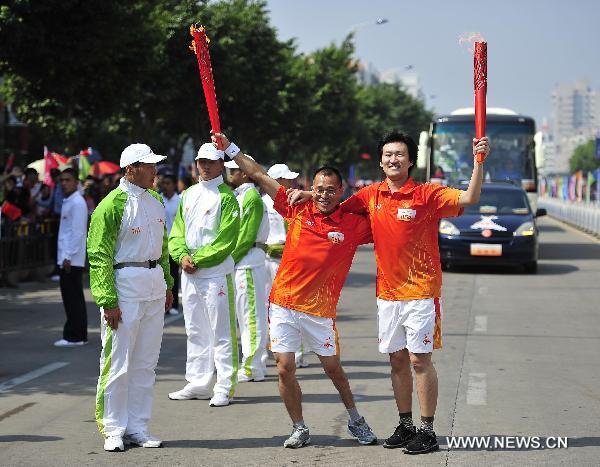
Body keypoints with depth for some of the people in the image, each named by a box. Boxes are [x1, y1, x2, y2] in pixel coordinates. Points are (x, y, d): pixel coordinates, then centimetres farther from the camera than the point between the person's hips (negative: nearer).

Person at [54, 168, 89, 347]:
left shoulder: (77, 203, -12)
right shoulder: (67, 202, 17)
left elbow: (78, 232, -18)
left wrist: (68, 257, -20)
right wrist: (64, 257, 17)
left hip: (72, 259, -10)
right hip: (66, 258, 10)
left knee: (73, 298, -6)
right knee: (70, 298, 11)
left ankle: (75, 336, -4)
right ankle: (77, 335, 15)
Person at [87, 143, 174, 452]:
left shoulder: (155, 201, 12)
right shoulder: (112, 205, -11)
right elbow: (99, 256, -13)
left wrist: (167, 284, 18)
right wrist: (108, 300, -17)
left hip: (154, 284, 7)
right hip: (125, 286, -7)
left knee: (146, 362, 10)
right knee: (118, 363, -2)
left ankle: (137, 428, 18)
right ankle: (113, 430, 7)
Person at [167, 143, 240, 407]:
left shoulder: (226, 197, -6)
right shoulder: (188, 195, 14)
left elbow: (226, 240, -12)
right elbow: (177, 232, 12)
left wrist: (198, 259, -14)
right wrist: (182, 256, -7)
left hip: (215, 273, -7)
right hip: (189, 274, 7)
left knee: (221, 332, -4)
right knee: (195, 330, 13)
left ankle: (225, 388, -1)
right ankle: (198, 384, 22)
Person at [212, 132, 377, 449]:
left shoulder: (353, 224, -3)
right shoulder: (298, 209, 0)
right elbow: (258, 175, 2)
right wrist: (229, 148, 2)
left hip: (319, 309, -1)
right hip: (284, 304, 1)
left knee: (333, 368, 10)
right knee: (285, 368, -1)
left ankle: (356, 421, 31)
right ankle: (299, 429, 14)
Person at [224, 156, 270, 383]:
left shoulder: (251, 197, -12)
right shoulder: (239, 196, 17)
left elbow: (246, 236, -17)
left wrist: (229, 259, -13)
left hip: (248, 263, -10)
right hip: (239, 263, 10)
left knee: (251, 315, -7)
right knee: (245, 315, 13)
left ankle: (252, 368, -5)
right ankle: (255, 363, 19)